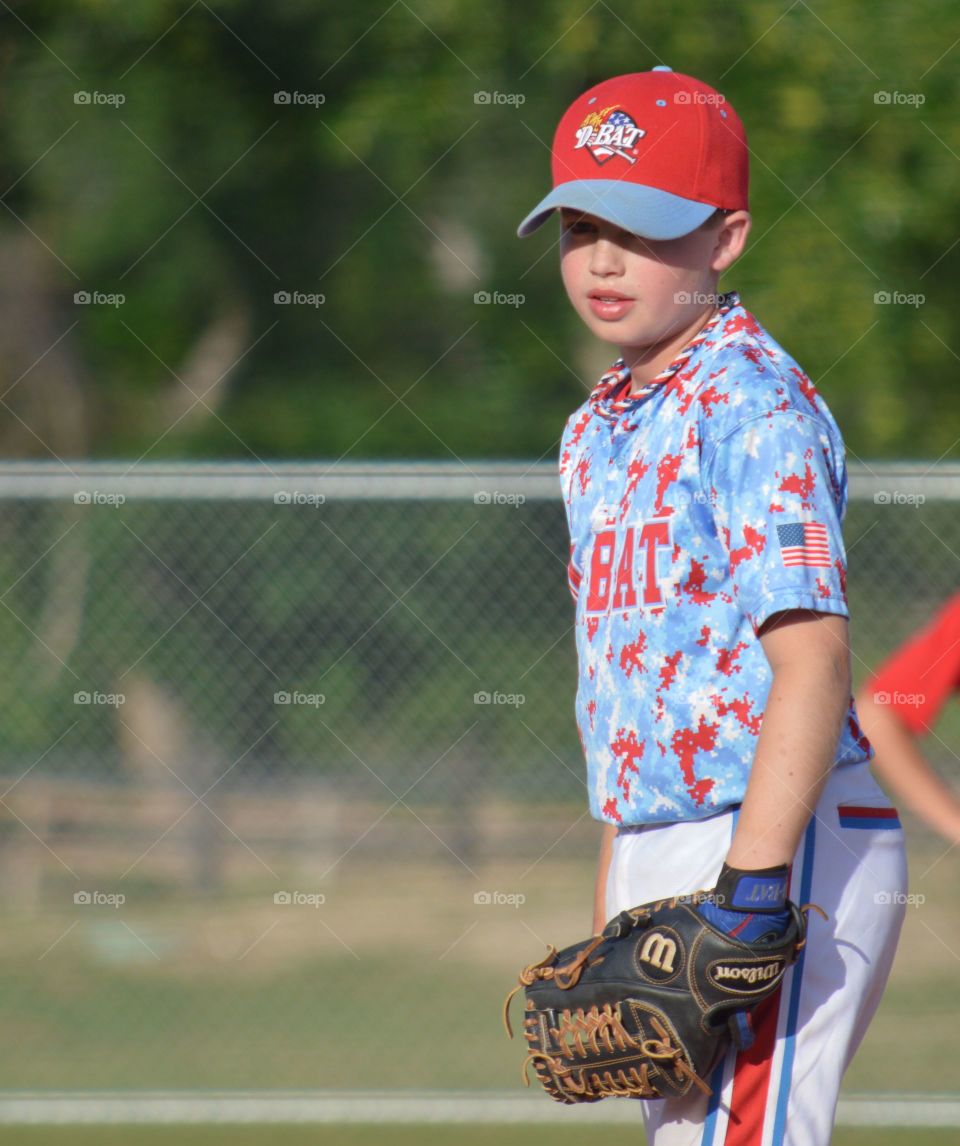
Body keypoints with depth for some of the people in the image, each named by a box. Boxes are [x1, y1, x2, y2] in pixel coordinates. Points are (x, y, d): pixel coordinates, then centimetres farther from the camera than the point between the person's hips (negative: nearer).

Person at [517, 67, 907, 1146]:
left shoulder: (754, 407, -11)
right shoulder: (598, 430, 16)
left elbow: (814, 662, -21)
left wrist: (749, 894, -28)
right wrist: (612, 927, 19)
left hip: (784, 854, -9)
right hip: (659, 856, 9)